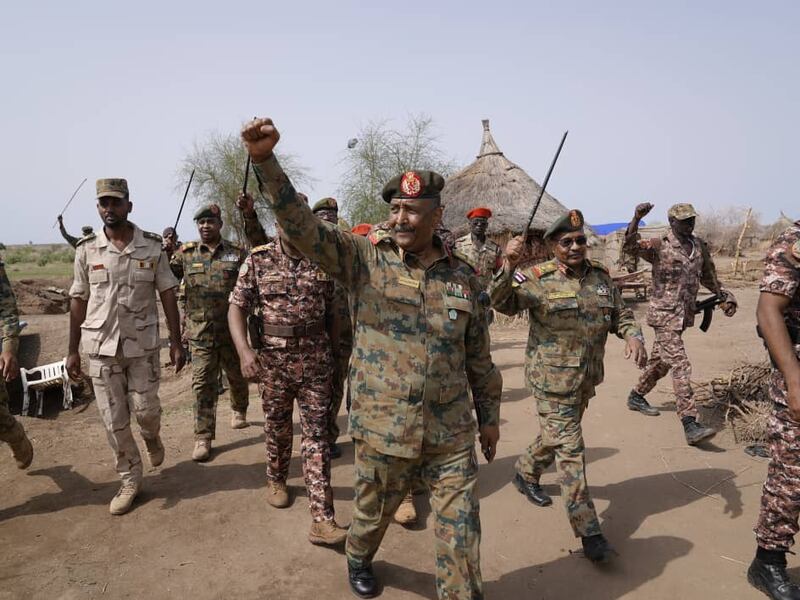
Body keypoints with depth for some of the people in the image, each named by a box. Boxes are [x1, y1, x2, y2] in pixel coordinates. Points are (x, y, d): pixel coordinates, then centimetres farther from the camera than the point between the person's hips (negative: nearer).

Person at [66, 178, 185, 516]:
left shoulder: (152, 247, -3)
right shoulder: (86, 250, 0)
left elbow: (167, 295, 0)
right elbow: (78, 301, 5)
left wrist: (176, 343, -3)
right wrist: (73, 351, 4)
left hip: (142, 345, -1)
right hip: (100, 347, 1)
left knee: (145, 409, 4)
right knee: (113, 420, 6)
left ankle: (152, 437, 41)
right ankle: (130, 479, 23)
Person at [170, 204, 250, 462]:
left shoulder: (237, 253, 1)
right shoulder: (186, 253, 5)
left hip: (232, 330, 0)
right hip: (200, 332, 0)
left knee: (237, 376, 17)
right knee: (203, 386, 1)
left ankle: (239, 410, 46)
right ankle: (203, 438, 10)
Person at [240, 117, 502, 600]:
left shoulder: (464, 278, 0)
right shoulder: (365, 259, -6)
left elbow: (479, 359, 7)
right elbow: (302, 225, -19)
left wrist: (489, 416, 12)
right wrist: (266, 160, -32)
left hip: (452, 435, 1)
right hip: (382, 429, -1)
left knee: (461, 534, 9)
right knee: (373, 514, 23)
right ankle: (359, 559, 55)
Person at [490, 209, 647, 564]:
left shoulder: (600, 276, 5)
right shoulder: (538, 278, -11)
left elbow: (621, 315, 11)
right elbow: (503, 303, -22)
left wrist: (633, 337, -10)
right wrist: (508, 268, -40)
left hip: (586, 378, 7)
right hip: (552, 378, -6)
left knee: (556, 436, 24)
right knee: (570, 448, -3)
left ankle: (526, 473, 51)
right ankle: (588, 530, 7)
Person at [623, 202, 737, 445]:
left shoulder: (700, 246, 9)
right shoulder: (659, 246, -11)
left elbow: (708, 276, 22)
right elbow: (630, 246, -27)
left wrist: (725, 296, 15)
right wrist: (636, 219, -41)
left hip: (685, 315, 8)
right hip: (665, 315, -7)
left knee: (661, 361, 20)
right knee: (680, 366, -13)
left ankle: (637, 396, 40)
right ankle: (690, 425, -14)